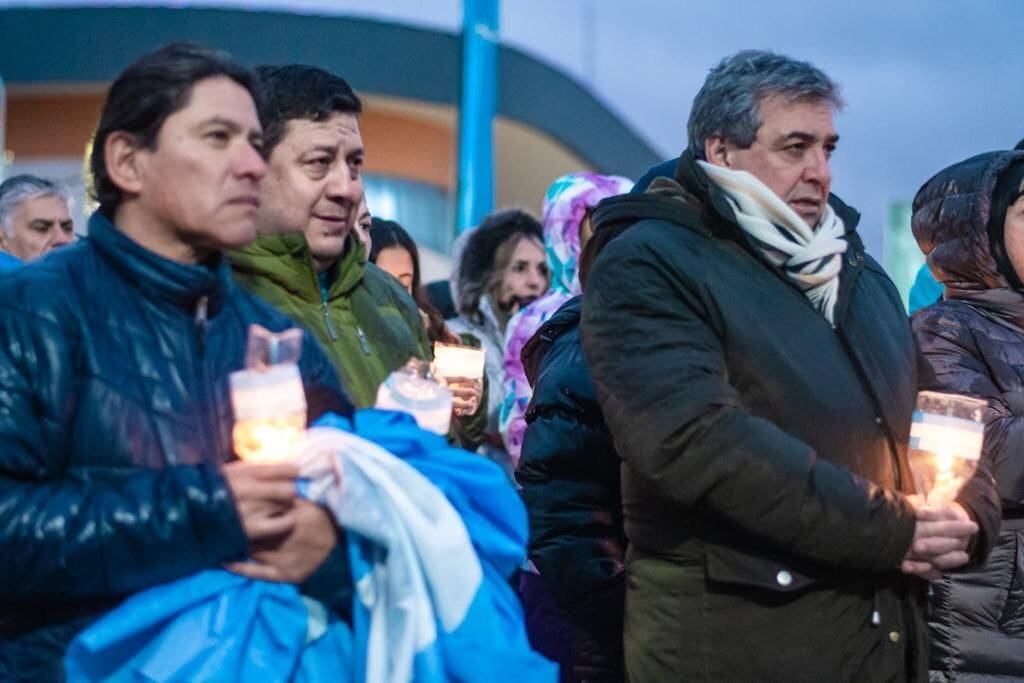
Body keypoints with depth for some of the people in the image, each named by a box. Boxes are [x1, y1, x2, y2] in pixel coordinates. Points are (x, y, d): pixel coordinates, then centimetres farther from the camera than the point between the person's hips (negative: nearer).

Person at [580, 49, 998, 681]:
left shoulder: (857, 270, 17)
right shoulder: (648, 268, -8)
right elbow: (699, 440, -21)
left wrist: (965, 516, -6)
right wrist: (889, 530, -19)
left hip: (889, 630, 7)